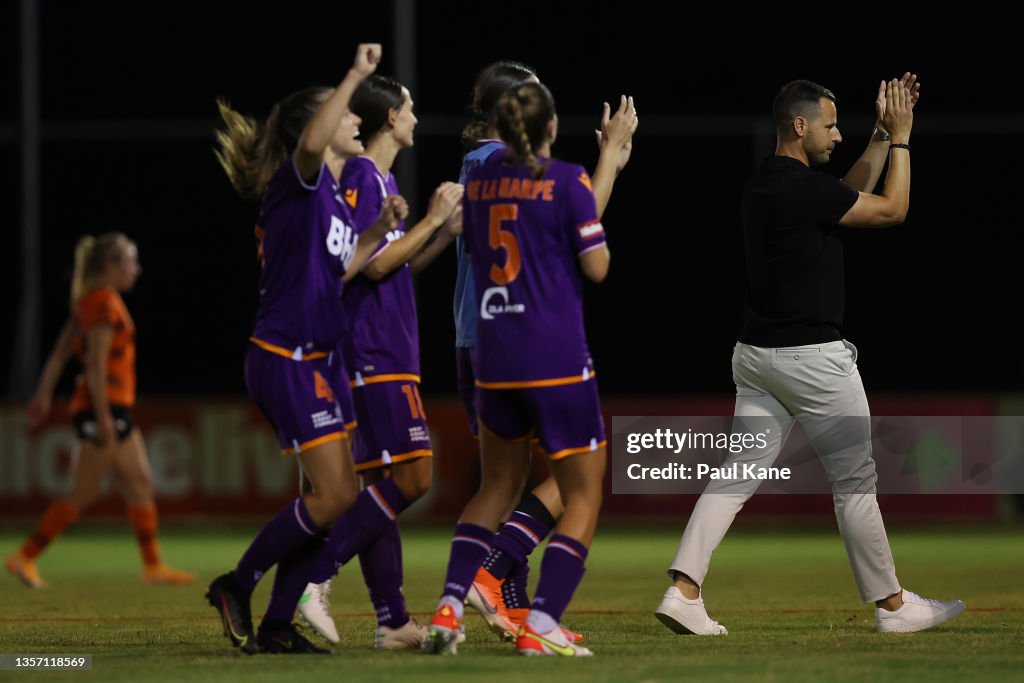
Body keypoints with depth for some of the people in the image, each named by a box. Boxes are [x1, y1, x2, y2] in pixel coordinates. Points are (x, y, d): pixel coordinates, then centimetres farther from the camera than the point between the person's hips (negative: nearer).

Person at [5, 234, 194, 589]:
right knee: (82, 494, -6)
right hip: (106, 408, -10)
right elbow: (95, 364, -20)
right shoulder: (103, 304, -15)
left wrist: (44, 394, 16)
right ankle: (26, 557, -3)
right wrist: (103, 416, -22)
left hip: (115, 410, 10)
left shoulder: (92, 302, 14)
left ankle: (153, 566, 13)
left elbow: (60, 352, 15)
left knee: (141, 486, 10)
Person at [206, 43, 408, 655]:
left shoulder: (336, 198, 16)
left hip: (322, 361, 10)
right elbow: (310, 143, -35)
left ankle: (277, 625, 12)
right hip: (285, 360, -10)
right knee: (333, 496, -12)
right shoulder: (297, 183, -11)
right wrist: (356, 76, -38)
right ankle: (236, 588, 3)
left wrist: (379, 231, 10)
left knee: (340, 494, 6)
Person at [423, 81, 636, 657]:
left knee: (500, 485, 22)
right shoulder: (568, 181, -8)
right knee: (583, 495, 5)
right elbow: (597, 267, -7)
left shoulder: (480, 183, 8)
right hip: (559, 361, -6)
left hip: (495, 361, 6)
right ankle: (542, 625, -9)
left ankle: (449, 608, 5)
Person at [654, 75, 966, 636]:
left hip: (756, 356, 8)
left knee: (738, 475, 3)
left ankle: (683, 591, -9)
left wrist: (883, 136, 19)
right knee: (854, 482, 4)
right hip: (813, 358, -8)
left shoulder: (763, 184, 11)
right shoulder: (804, 187, -17)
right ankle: (892, 605, 14)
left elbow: (849, 197, 24)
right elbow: (892, 210, -7)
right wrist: (900, 138, 0)